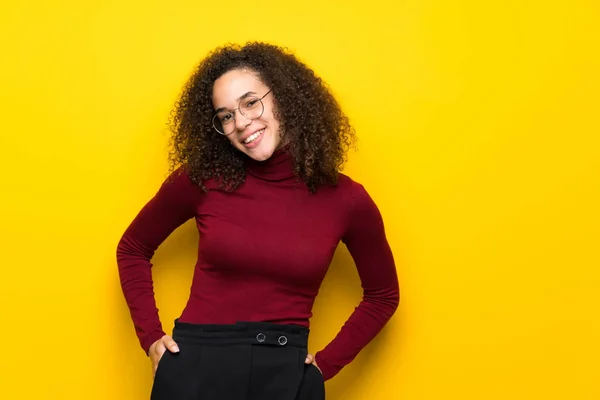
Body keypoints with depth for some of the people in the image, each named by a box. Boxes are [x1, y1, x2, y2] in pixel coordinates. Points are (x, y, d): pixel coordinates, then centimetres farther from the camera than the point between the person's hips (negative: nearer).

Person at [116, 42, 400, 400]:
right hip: (196, 363, 0)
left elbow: (383, 295, 10)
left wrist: (327, 362, 3)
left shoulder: (345, 200, -5)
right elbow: (133, 250, 10)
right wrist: (151, 336, 2)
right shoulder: (202, 180, -5)